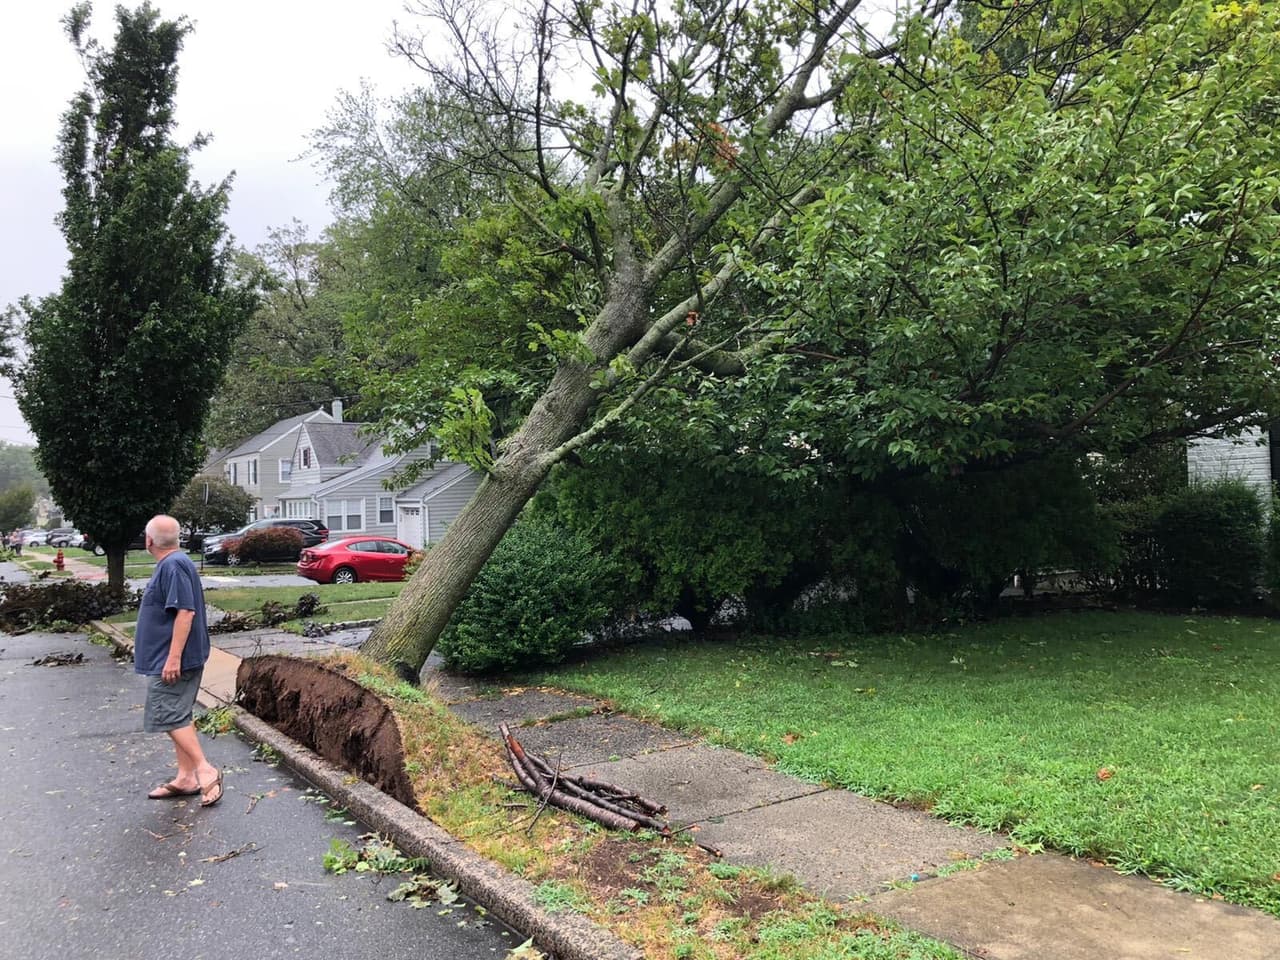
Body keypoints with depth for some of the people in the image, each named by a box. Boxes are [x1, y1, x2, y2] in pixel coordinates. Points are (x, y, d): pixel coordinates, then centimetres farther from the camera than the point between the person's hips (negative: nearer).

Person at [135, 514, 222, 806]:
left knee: (170, 717, -10)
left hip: (172, 659, -11)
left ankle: (206, 770, -9)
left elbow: (185, 612, -26)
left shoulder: (173, 566, -19)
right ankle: (185, 777, 19)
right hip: (170, 658, 11)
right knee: (178, 717, 13)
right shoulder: (172, 563, 14)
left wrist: (173, 657, -26)